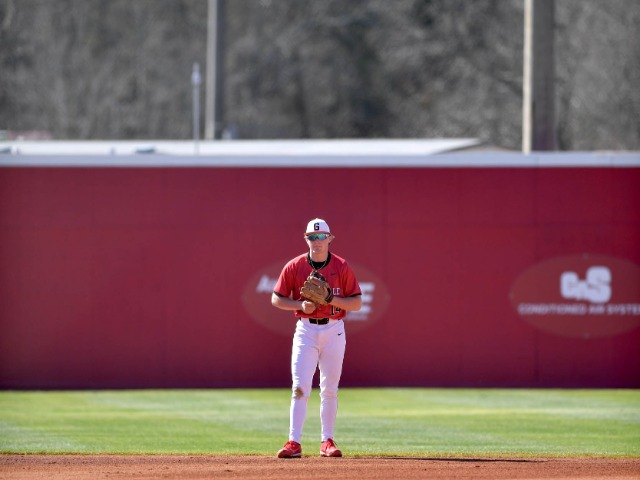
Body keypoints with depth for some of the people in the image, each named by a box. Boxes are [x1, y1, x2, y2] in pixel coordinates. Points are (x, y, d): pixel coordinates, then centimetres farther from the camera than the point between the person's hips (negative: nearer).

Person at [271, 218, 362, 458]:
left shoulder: (342, 267, -2)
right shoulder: (294, 266, -1)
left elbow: (357, 303, -2)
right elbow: (276, 299, 3)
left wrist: (332, 299, -19)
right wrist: (301, 305, -14)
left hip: (334, 331, 1)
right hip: (306, 329, -1)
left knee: (330, 389, 6)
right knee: (300, 387, -10)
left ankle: (327, 442, 14)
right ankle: (294, 442, -13)